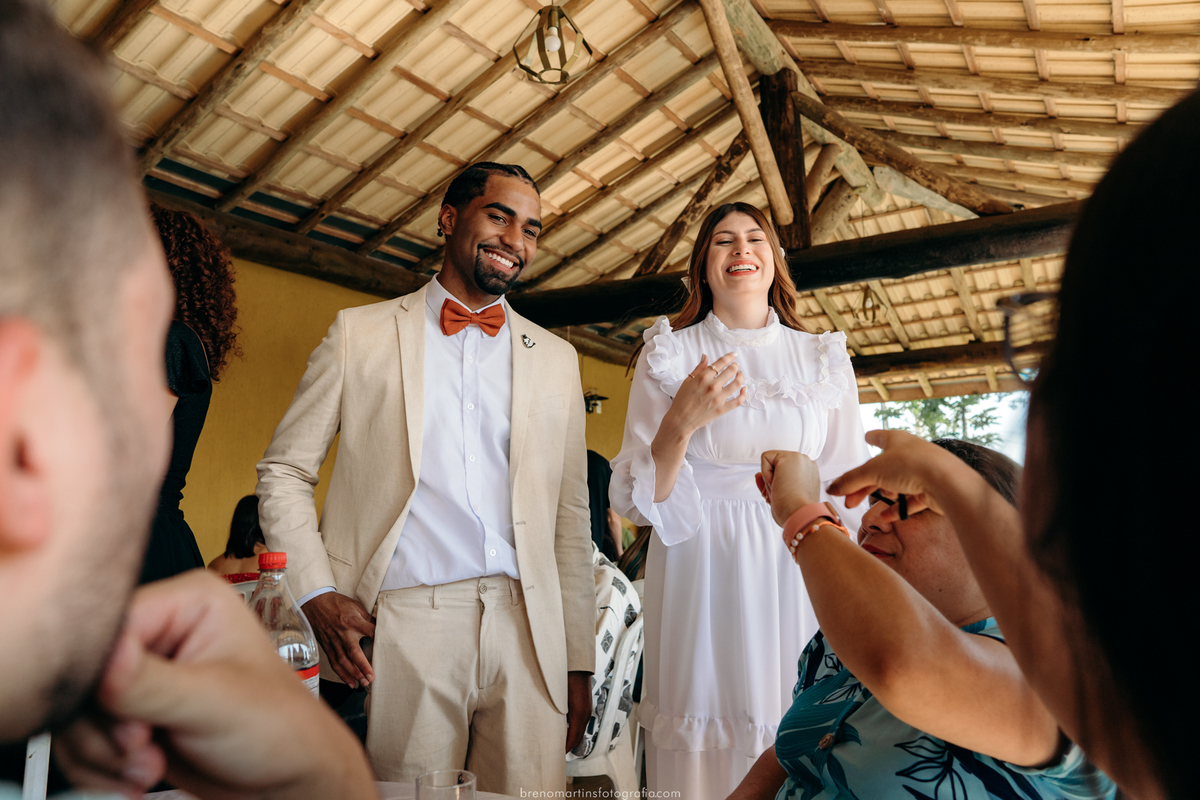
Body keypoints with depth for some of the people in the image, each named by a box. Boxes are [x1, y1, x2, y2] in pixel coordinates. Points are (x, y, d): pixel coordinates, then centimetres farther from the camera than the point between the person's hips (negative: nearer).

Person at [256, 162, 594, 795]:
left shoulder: (556, 359, 13)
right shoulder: (359, 333, 7)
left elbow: (570, 516, 12)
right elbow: (283, 471, 8)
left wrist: (578, 660, 8)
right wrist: (317, 594, -6)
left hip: (525, 631, 2)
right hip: (402, 629, -1)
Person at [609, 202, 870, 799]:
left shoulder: (825, 357, 8)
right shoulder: (668, 355, 2)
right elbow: (636, 500, -1)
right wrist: (680, 424, -17)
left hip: (799, 576, 2)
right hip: (701, 582, -1)